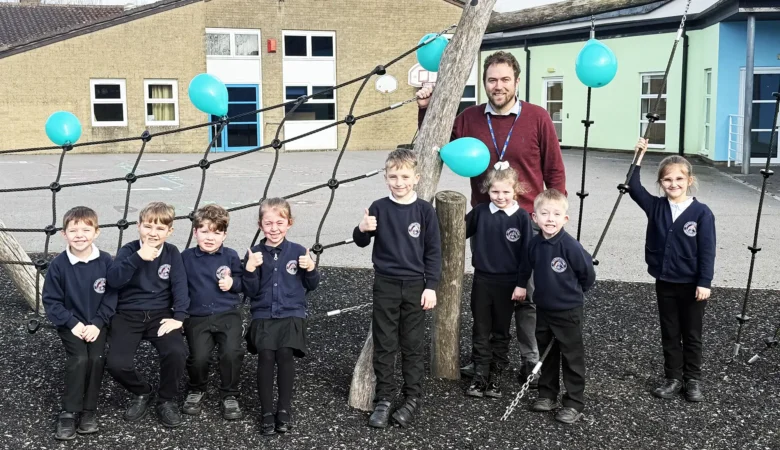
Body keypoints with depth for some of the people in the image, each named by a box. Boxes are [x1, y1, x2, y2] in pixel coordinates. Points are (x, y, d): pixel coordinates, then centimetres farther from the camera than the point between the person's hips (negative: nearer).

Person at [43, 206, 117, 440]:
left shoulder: (105, 261, -9)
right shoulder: (58, 264, -11)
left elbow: (111, 297, -5)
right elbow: (51, 301, -6)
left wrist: (97, 324, -14)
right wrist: (73, 324, -15)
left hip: (97, 322, 1)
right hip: (70, 323, -1)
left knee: (97, 358, -19)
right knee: (79, 359, -22)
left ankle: (89, 409, -1)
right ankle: (69, 411, -8)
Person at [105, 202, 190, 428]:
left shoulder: (172, 253, 3)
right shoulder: (129, 250, -4)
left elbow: (179, 285, -3)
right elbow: (113, 280, -19)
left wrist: (179, 316, -16)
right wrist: (138, 257, -29)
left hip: (160, 314, 1)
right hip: (128, 315, -1)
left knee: (176, 352, -27)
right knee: (116, 363, -22)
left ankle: (166, 399, 1)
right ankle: (142, 393, 11)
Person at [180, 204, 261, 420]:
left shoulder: (231, 256, 6)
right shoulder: (186, 257, 6)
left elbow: (250, 290, 8)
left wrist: (242, 277, -10)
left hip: (228, 315, 0)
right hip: (198, 317, 0)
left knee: (232, 352, -23)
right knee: (198, 357, -19)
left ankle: (230, 395, 3)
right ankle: (197, 390, 14)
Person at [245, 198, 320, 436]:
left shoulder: (298, 252, 4)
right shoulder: (255, 253, 5)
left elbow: (311, 286, 10)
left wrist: (311, 269, -8)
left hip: (291, 314, 0)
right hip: (263, 315, 1)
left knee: (285, 353, -21)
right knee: (266, 356, -18)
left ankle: (285, 408, -4)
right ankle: (267, 411, -5)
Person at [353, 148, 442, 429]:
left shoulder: (424, 210, -5)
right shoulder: (379, 208, -2)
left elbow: (433, 251, -1)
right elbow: (362, 243, 5)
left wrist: (431, 286, -6)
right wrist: (362, 230, -18)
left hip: (415, 286, -1)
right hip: (385, 284, 1)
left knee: (412, 345, 7)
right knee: (384, 345, 6)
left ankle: (413, 399, 17)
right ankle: (383, 400, 15)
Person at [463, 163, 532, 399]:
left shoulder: (522, 217, -9)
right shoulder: (480, 212, -4)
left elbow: (526, 253, -7)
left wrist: (521, 284, -9)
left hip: (508, 282, -2)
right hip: (482, 279, 2)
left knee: (501, 331, 10)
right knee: (481, 330, 8)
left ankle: (496, 375, 20)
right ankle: (480, 373, 17)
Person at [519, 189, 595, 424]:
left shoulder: (571, 246, -22)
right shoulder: (534, 244, -5)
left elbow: (588, 274, -9)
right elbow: (527, 267, 15)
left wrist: (573, 292, 4)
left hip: (568, 311, -6)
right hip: (544, 308, 6)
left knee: (572, 357, 5)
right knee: (546, 353, 18)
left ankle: (574, 403, 14)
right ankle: (547, 394, 32)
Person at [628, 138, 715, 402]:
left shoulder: (701, 212, -12)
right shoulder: (656, 207, 0)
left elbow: (707, 251, -11)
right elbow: (633, 188, -4)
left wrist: (704, 282, -15)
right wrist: (639, 157, -10)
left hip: (692, 285, -3)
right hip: (664, 283, 3)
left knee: (692, 336, 10)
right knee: (670, 335, 12)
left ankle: (693, 380, 22)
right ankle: (673, 379, 22)